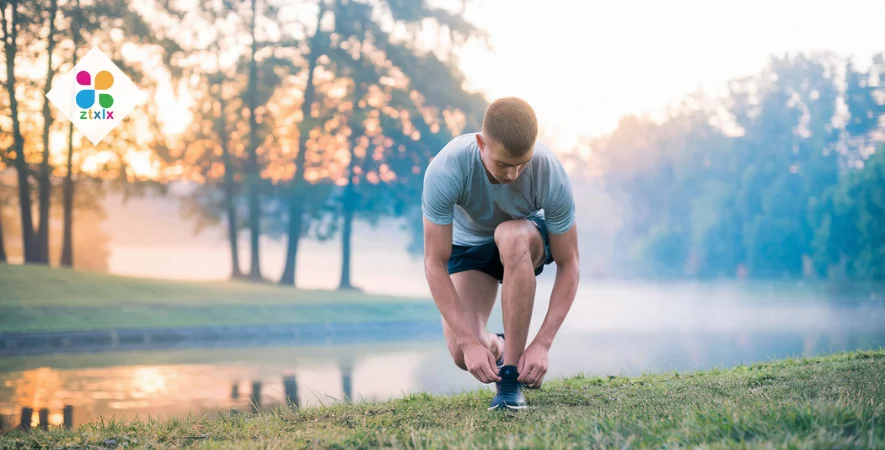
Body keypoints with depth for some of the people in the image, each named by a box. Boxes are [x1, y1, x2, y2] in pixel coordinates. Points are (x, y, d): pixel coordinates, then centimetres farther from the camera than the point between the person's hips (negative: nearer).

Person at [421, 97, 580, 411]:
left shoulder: (551, 173, -33)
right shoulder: (445, 170, -34)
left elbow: (568, 265, -24)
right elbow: (435, 263, -29)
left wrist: (542, 343, -32)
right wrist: (469, 342, -35)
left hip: (526, 238, 0)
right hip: (469, 245, 1)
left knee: (512, 236, -39)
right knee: (461, 353, -22)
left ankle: (511, 376, -28)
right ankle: (498, 348, 17)